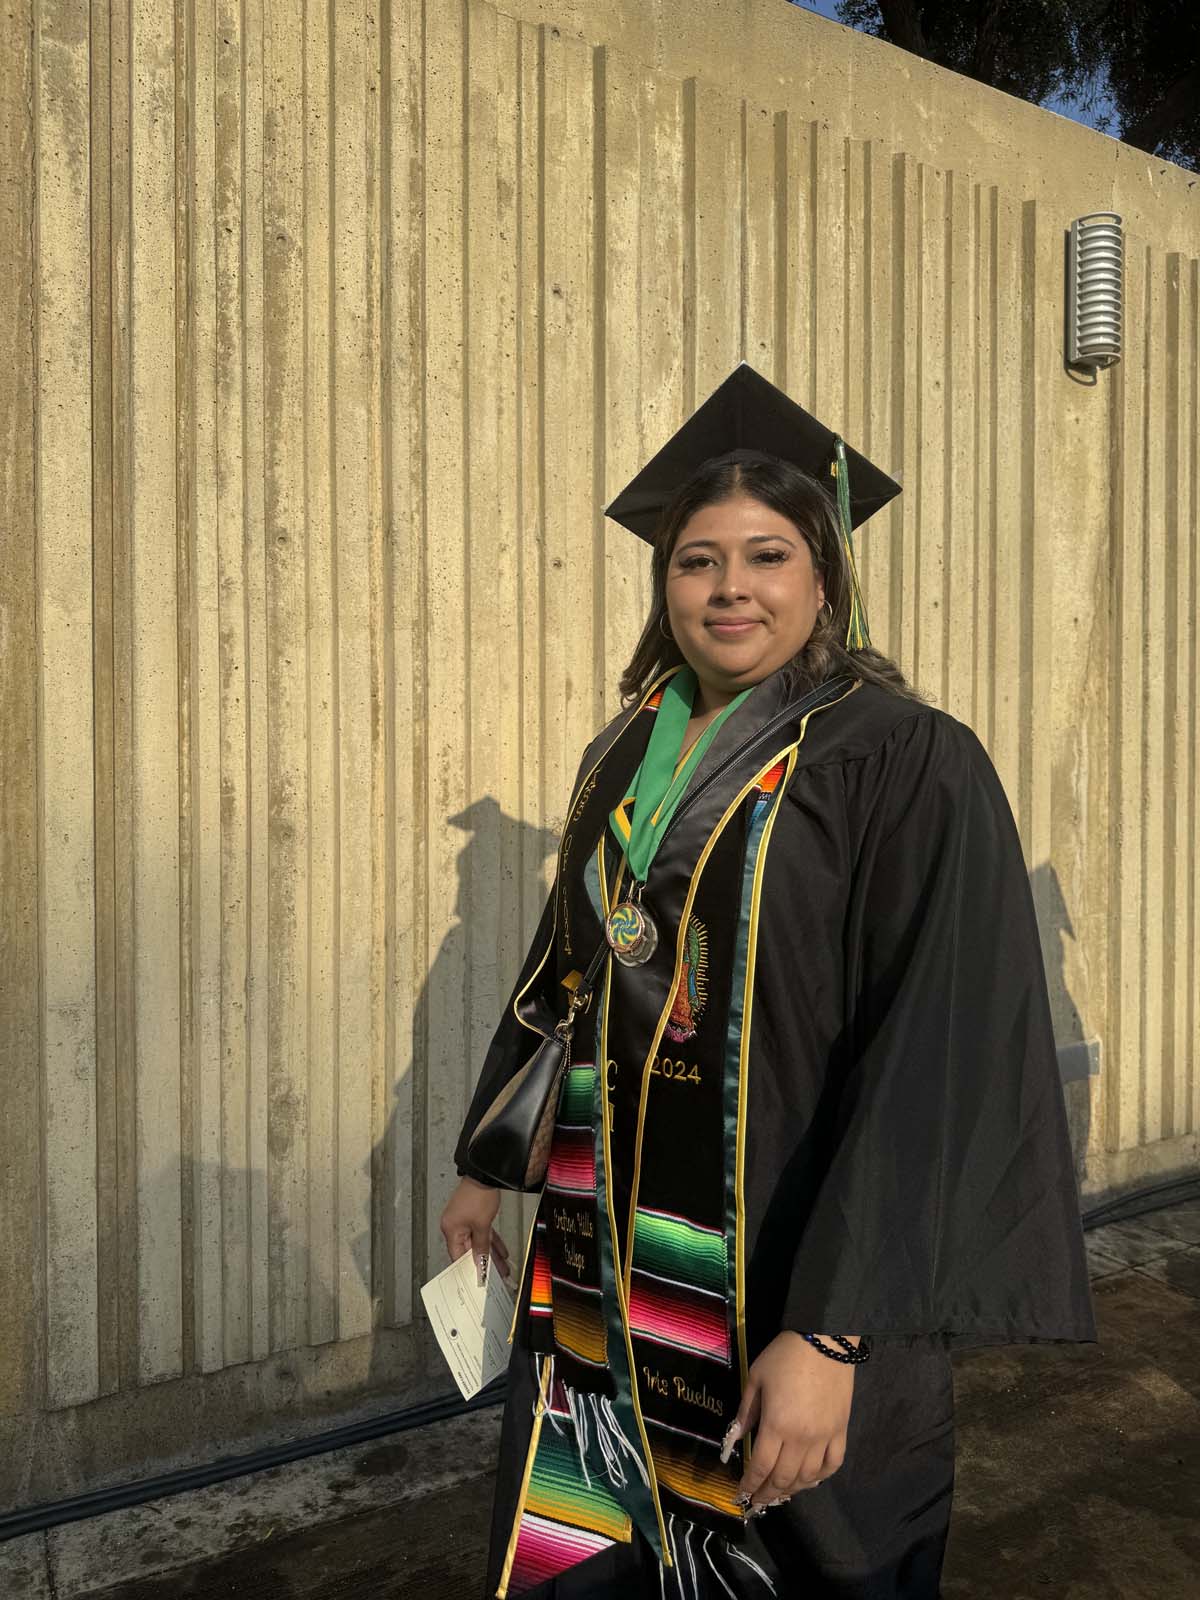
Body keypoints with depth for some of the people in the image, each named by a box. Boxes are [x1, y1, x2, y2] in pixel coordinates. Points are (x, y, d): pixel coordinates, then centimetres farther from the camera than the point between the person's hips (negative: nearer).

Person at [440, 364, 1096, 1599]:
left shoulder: (908, 765, -14)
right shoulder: (626, 760, 4)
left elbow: (935, 1063, -19)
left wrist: (829, 1336, -23)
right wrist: (484, 1162, 18)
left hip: (792, 1287, -4)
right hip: (605, 1267, 5)